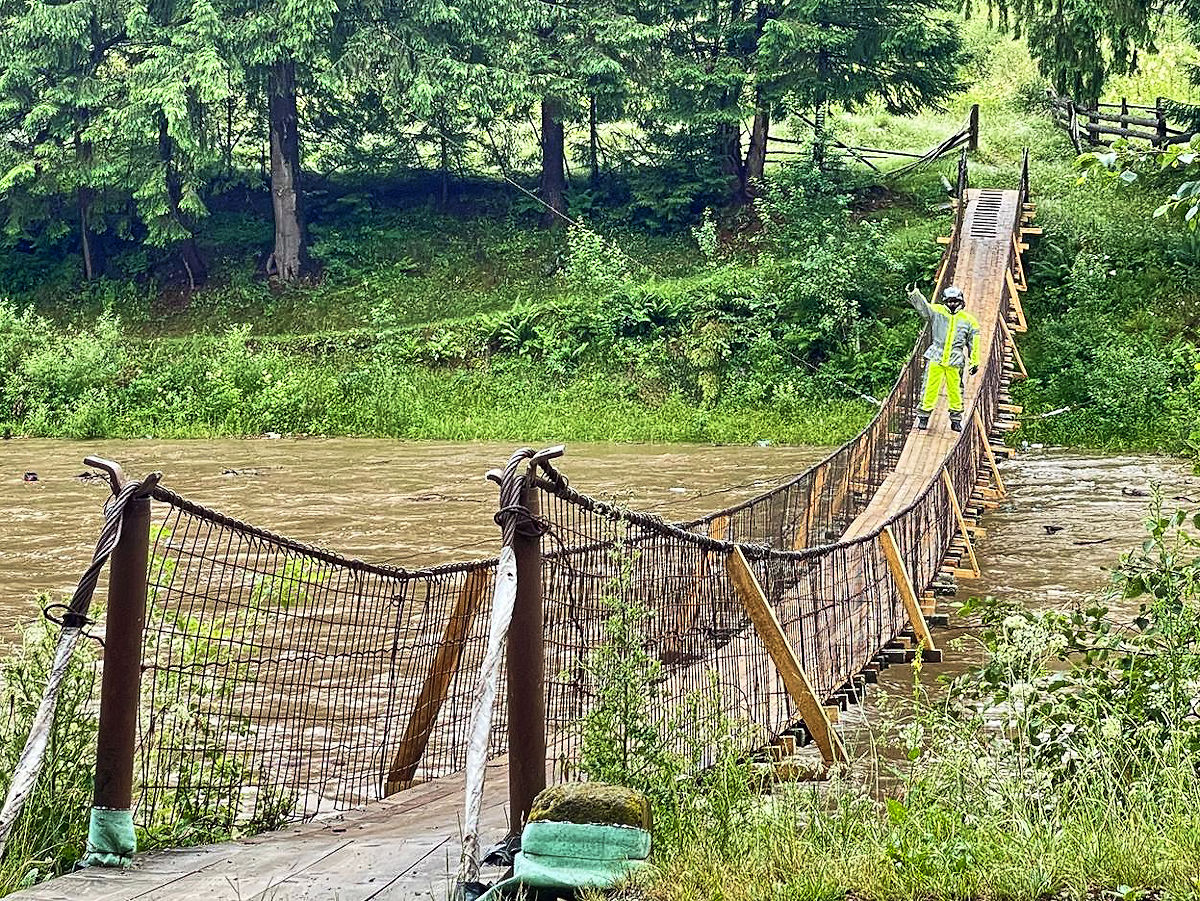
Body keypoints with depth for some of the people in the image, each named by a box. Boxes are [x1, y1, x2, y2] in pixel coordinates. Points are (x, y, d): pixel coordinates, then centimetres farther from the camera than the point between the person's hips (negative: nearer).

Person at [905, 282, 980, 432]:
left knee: (955, 390, 2)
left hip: (955, 362, 0)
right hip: (935, 358, 0)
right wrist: (914, 293, -24)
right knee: (930, 388, -1)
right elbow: (922, 306, -6)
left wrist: (975, 362, 9)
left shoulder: (969, 320, 7)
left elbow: (974, 343, 10)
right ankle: (923, 416, 8)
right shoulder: (936, 312, 7)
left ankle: (956, 419, 15)